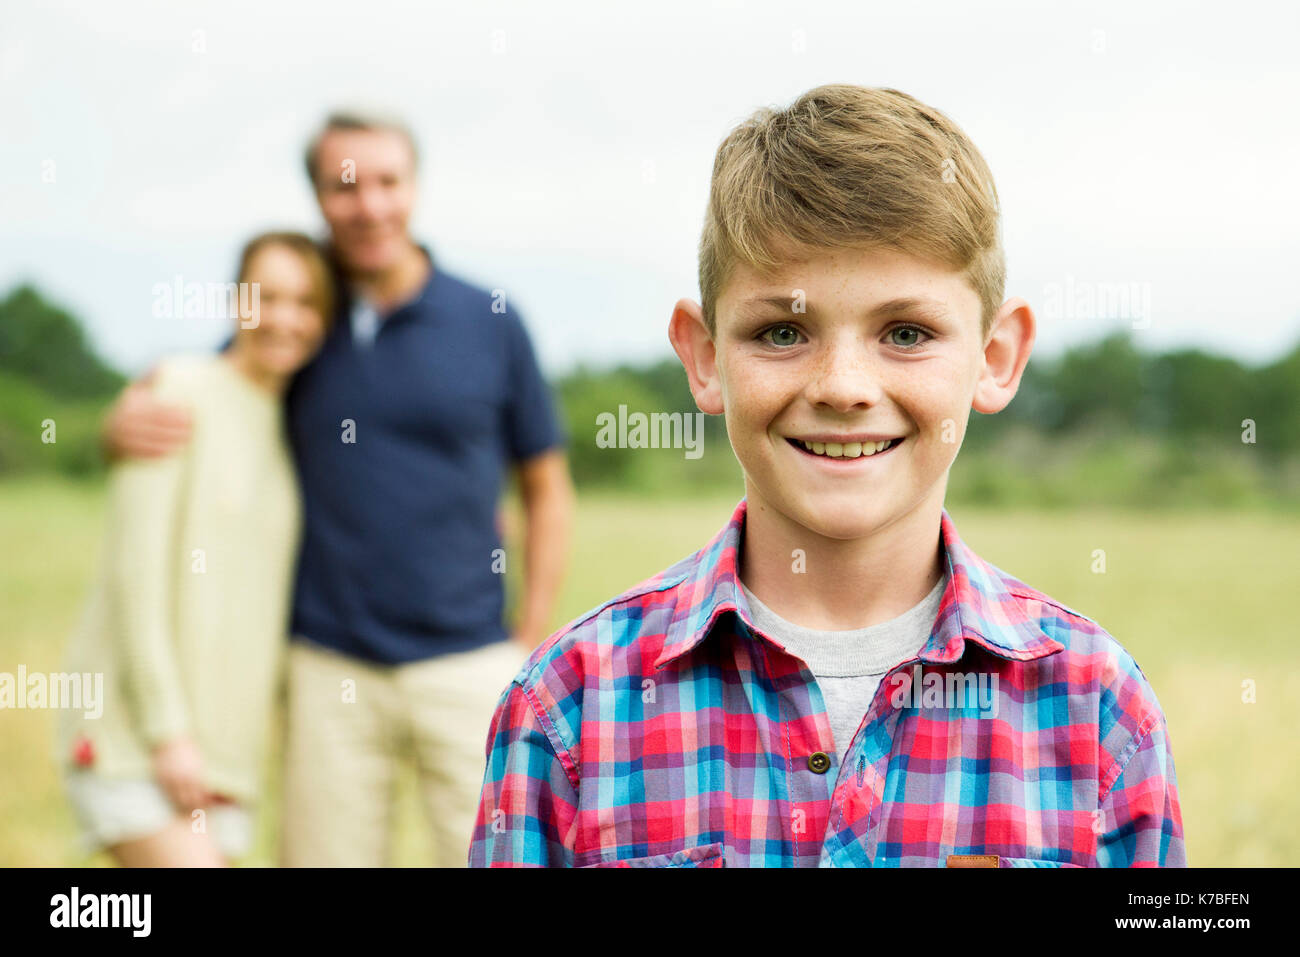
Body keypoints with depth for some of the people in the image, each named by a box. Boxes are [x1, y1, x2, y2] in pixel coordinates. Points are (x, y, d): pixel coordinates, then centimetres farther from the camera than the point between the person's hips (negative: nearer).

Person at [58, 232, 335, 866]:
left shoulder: (293, 431, 14)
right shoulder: (181, 391, -6)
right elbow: (136, 569, -12)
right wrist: (167, 729, -16)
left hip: (223, 737, 7)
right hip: (133, 726, -6)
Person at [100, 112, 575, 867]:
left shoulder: (490, 323, 2)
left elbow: (548, 491, 8)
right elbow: (182, 417, 15)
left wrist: (531, 647, 1)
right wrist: (127, 427, -10)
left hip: (469, 663, -1)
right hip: (330, 667, 1)